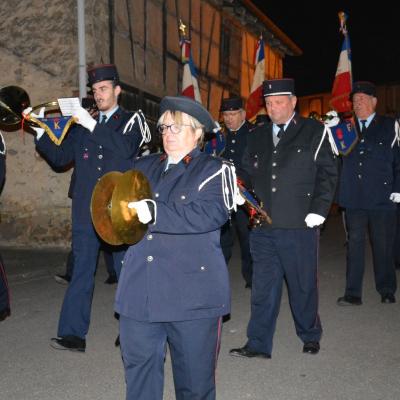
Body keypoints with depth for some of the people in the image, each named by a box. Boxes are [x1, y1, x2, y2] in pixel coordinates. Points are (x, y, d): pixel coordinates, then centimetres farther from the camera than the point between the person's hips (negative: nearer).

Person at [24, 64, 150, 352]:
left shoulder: (132, 120, 3)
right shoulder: (82, 123, 14)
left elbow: (126, 148, -18)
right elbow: (60, 158, 11)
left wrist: (92, 126, -20)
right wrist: (41, 132, -3)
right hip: (87, 210, 3)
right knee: (82, 271, 2)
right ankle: (73, 334, 5)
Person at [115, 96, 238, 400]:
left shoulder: (214, 170, 0)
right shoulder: (144, 167, 17)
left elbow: (211, 214, -16)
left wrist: (154, 212, -20)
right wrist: (124, 209, -6)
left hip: (193, 292, -4)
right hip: (140, 291, 4)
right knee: (139, 370, 9)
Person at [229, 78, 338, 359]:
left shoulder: (314, 132, 1)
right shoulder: (258, 136, 13)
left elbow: (327, 173, -1)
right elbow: (248, 173, 18)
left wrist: (318, 210, -9)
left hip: (299, 224, -3)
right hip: (262, 225, 3)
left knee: (303, 285, 10)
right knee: (263, 286, 6)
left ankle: (310, 336, 31)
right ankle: (259, 345, 13)